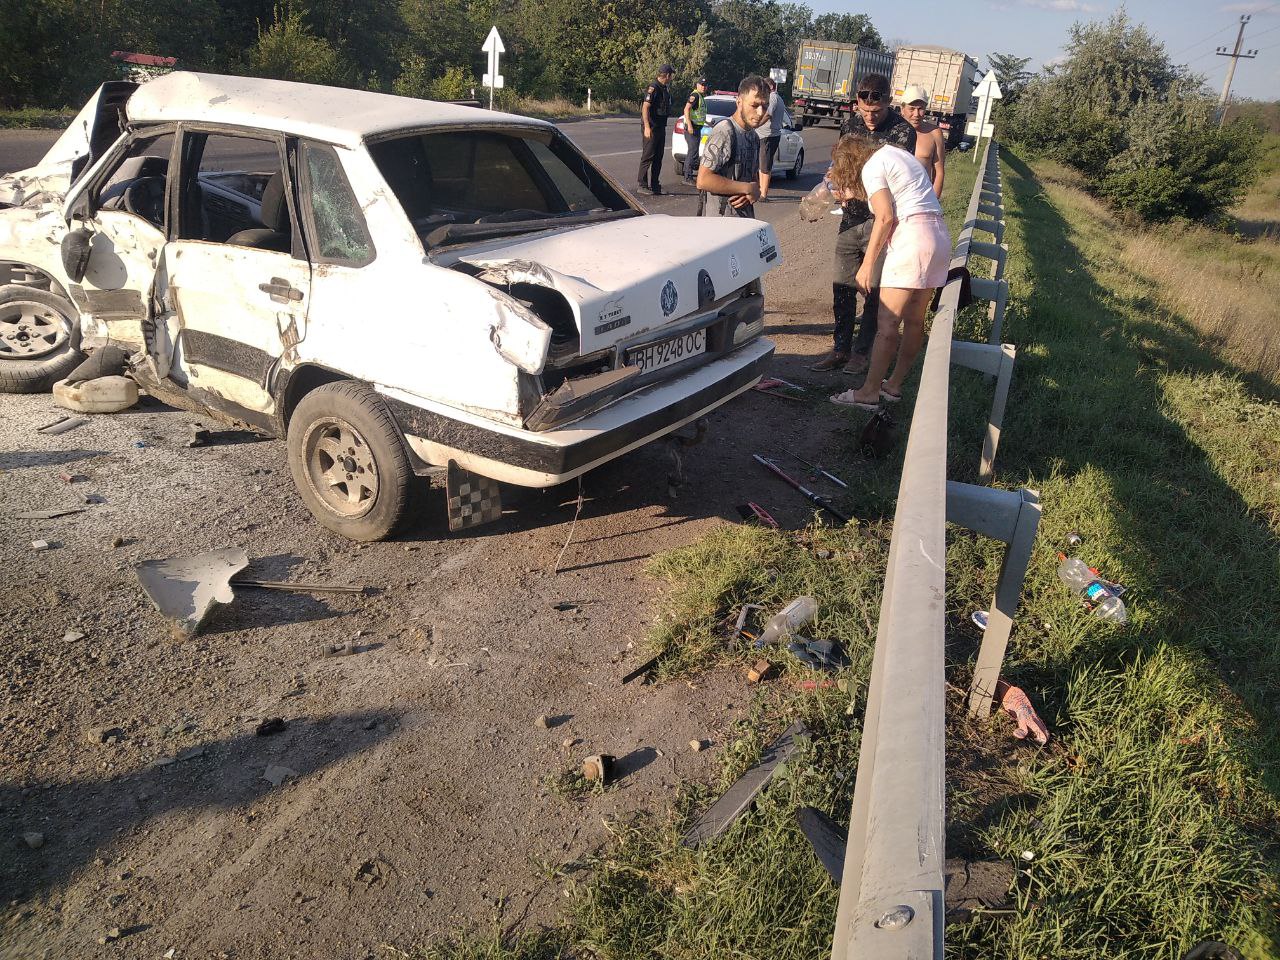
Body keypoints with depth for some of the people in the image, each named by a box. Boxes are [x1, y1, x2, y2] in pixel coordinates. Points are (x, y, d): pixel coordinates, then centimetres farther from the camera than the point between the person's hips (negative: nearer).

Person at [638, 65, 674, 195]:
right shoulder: (653, 88, -14)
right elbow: (645, 107, -20)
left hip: (661, 128, 9)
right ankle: (641, 184, -2)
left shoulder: (665, 89, 14)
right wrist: (647, 127, -27)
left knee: (658, 157, 11)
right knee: (648, 156, -6)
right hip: (652, 128, -9)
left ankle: (654, 184, 17)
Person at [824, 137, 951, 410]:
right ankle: (894, 385, 19)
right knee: (914, 320, 11)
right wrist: (856, 193, 30)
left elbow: (885, 217, -13)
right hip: (939, 236, 9)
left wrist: (867, 265, -11)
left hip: (911, 238, -9)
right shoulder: (893, 153, 23)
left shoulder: (871, 167, -3)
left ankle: (869, 392, -4)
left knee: (887, 323, -7)